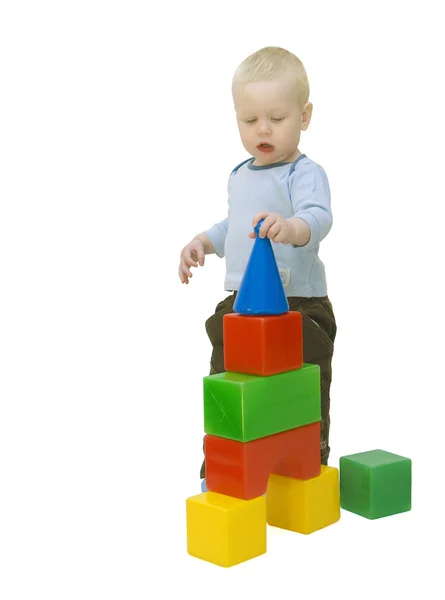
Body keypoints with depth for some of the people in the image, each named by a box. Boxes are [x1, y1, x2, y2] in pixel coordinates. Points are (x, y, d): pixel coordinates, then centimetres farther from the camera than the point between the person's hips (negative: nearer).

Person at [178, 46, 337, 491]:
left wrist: (291, 226, -53)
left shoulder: (305, 174, -12)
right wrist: (204, 242, 15)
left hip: (298, 308, -7)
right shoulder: (240, 176, 13)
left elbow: (319, 217, -33)